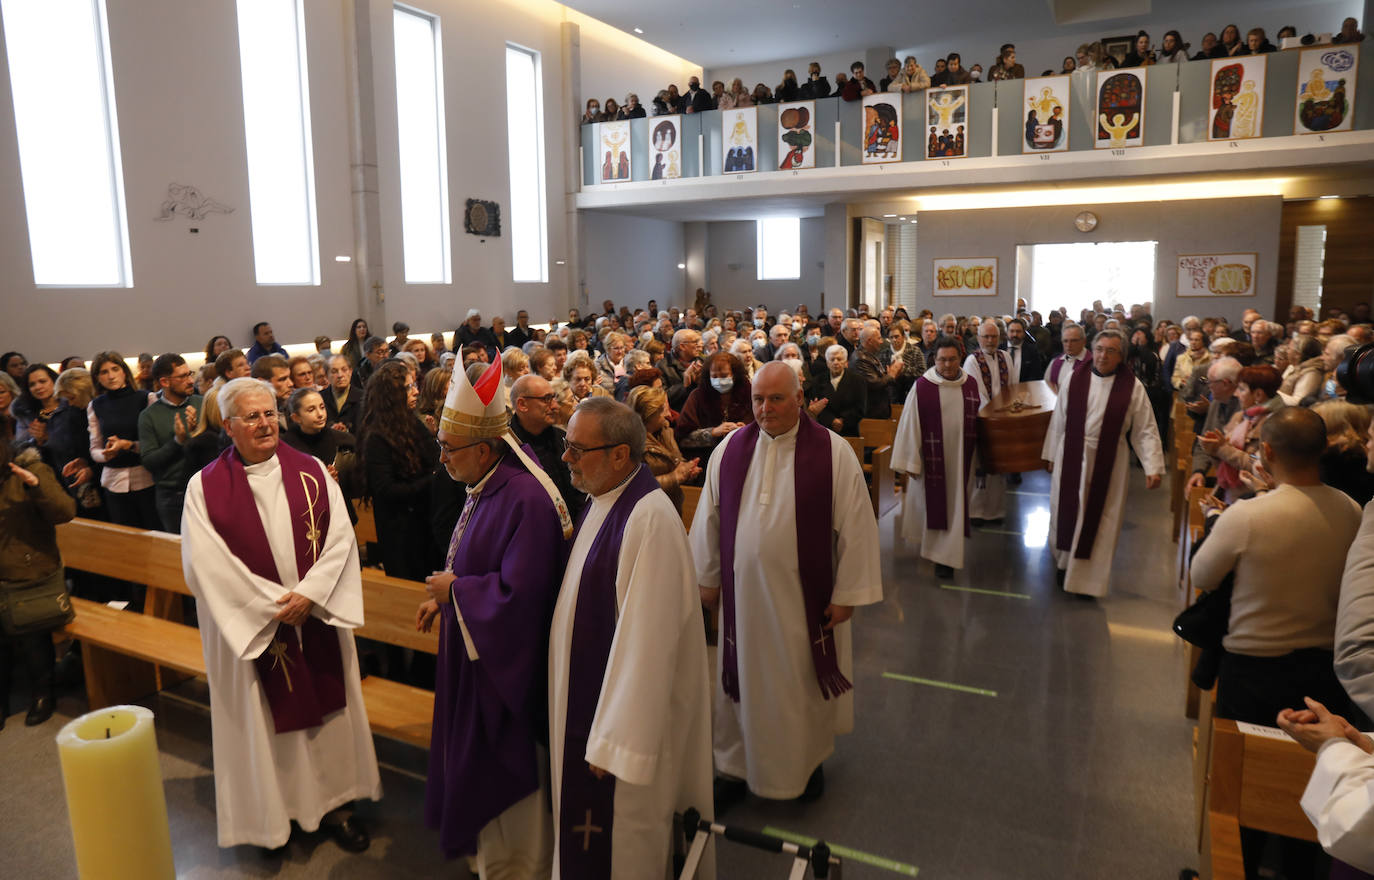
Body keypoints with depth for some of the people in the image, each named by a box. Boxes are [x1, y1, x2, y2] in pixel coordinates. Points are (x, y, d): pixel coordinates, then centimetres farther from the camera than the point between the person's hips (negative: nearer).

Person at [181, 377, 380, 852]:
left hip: (317, 616, 2)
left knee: (325, 710, 11)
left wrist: (308, 592, -17)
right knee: (261, 718, 9)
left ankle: (333, 802, 27)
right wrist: (273, 604, -15)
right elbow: (205, 562, -12)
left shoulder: (311, 471, 0)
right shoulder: (206, 487, -5)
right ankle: (270, 810, 28)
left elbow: (340, 536, -5)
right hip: (249, 626, -2)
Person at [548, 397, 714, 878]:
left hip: (629, 707, -9)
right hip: (587, 692, 9)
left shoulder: (649, 519, -28)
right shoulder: (603, 501, 2)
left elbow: (645, 640, -27)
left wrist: (615, 742, -22)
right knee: (587, 826, 24)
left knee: (620, 837, 11)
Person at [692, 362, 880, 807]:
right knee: (743, 678, 14)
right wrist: (707, 579, 10)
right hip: (743, 591, 3)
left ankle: (809, 759, 38)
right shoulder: (729, 450, -1)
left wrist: (847, 593, -8)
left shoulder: (833, 452, -10)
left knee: (807, 678, 14)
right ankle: (738, 765, 34)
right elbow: (709, 519, 7)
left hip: (806, 595, -2)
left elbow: (855, 526, -8)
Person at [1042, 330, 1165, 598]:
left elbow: (1145, 430, -5)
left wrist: (1153, 466, -12)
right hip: (1071, 459, 1)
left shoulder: (1132, 387, -7)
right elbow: (1059, 420, 3)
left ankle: (1088, 577, 19)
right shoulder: (1073, 379, -3)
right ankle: (1065, 563, 33)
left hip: (1108, 464, -1)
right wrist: (1051, 454, 6)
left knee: (1098, 519, 6)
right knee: (1067, 512, 12)